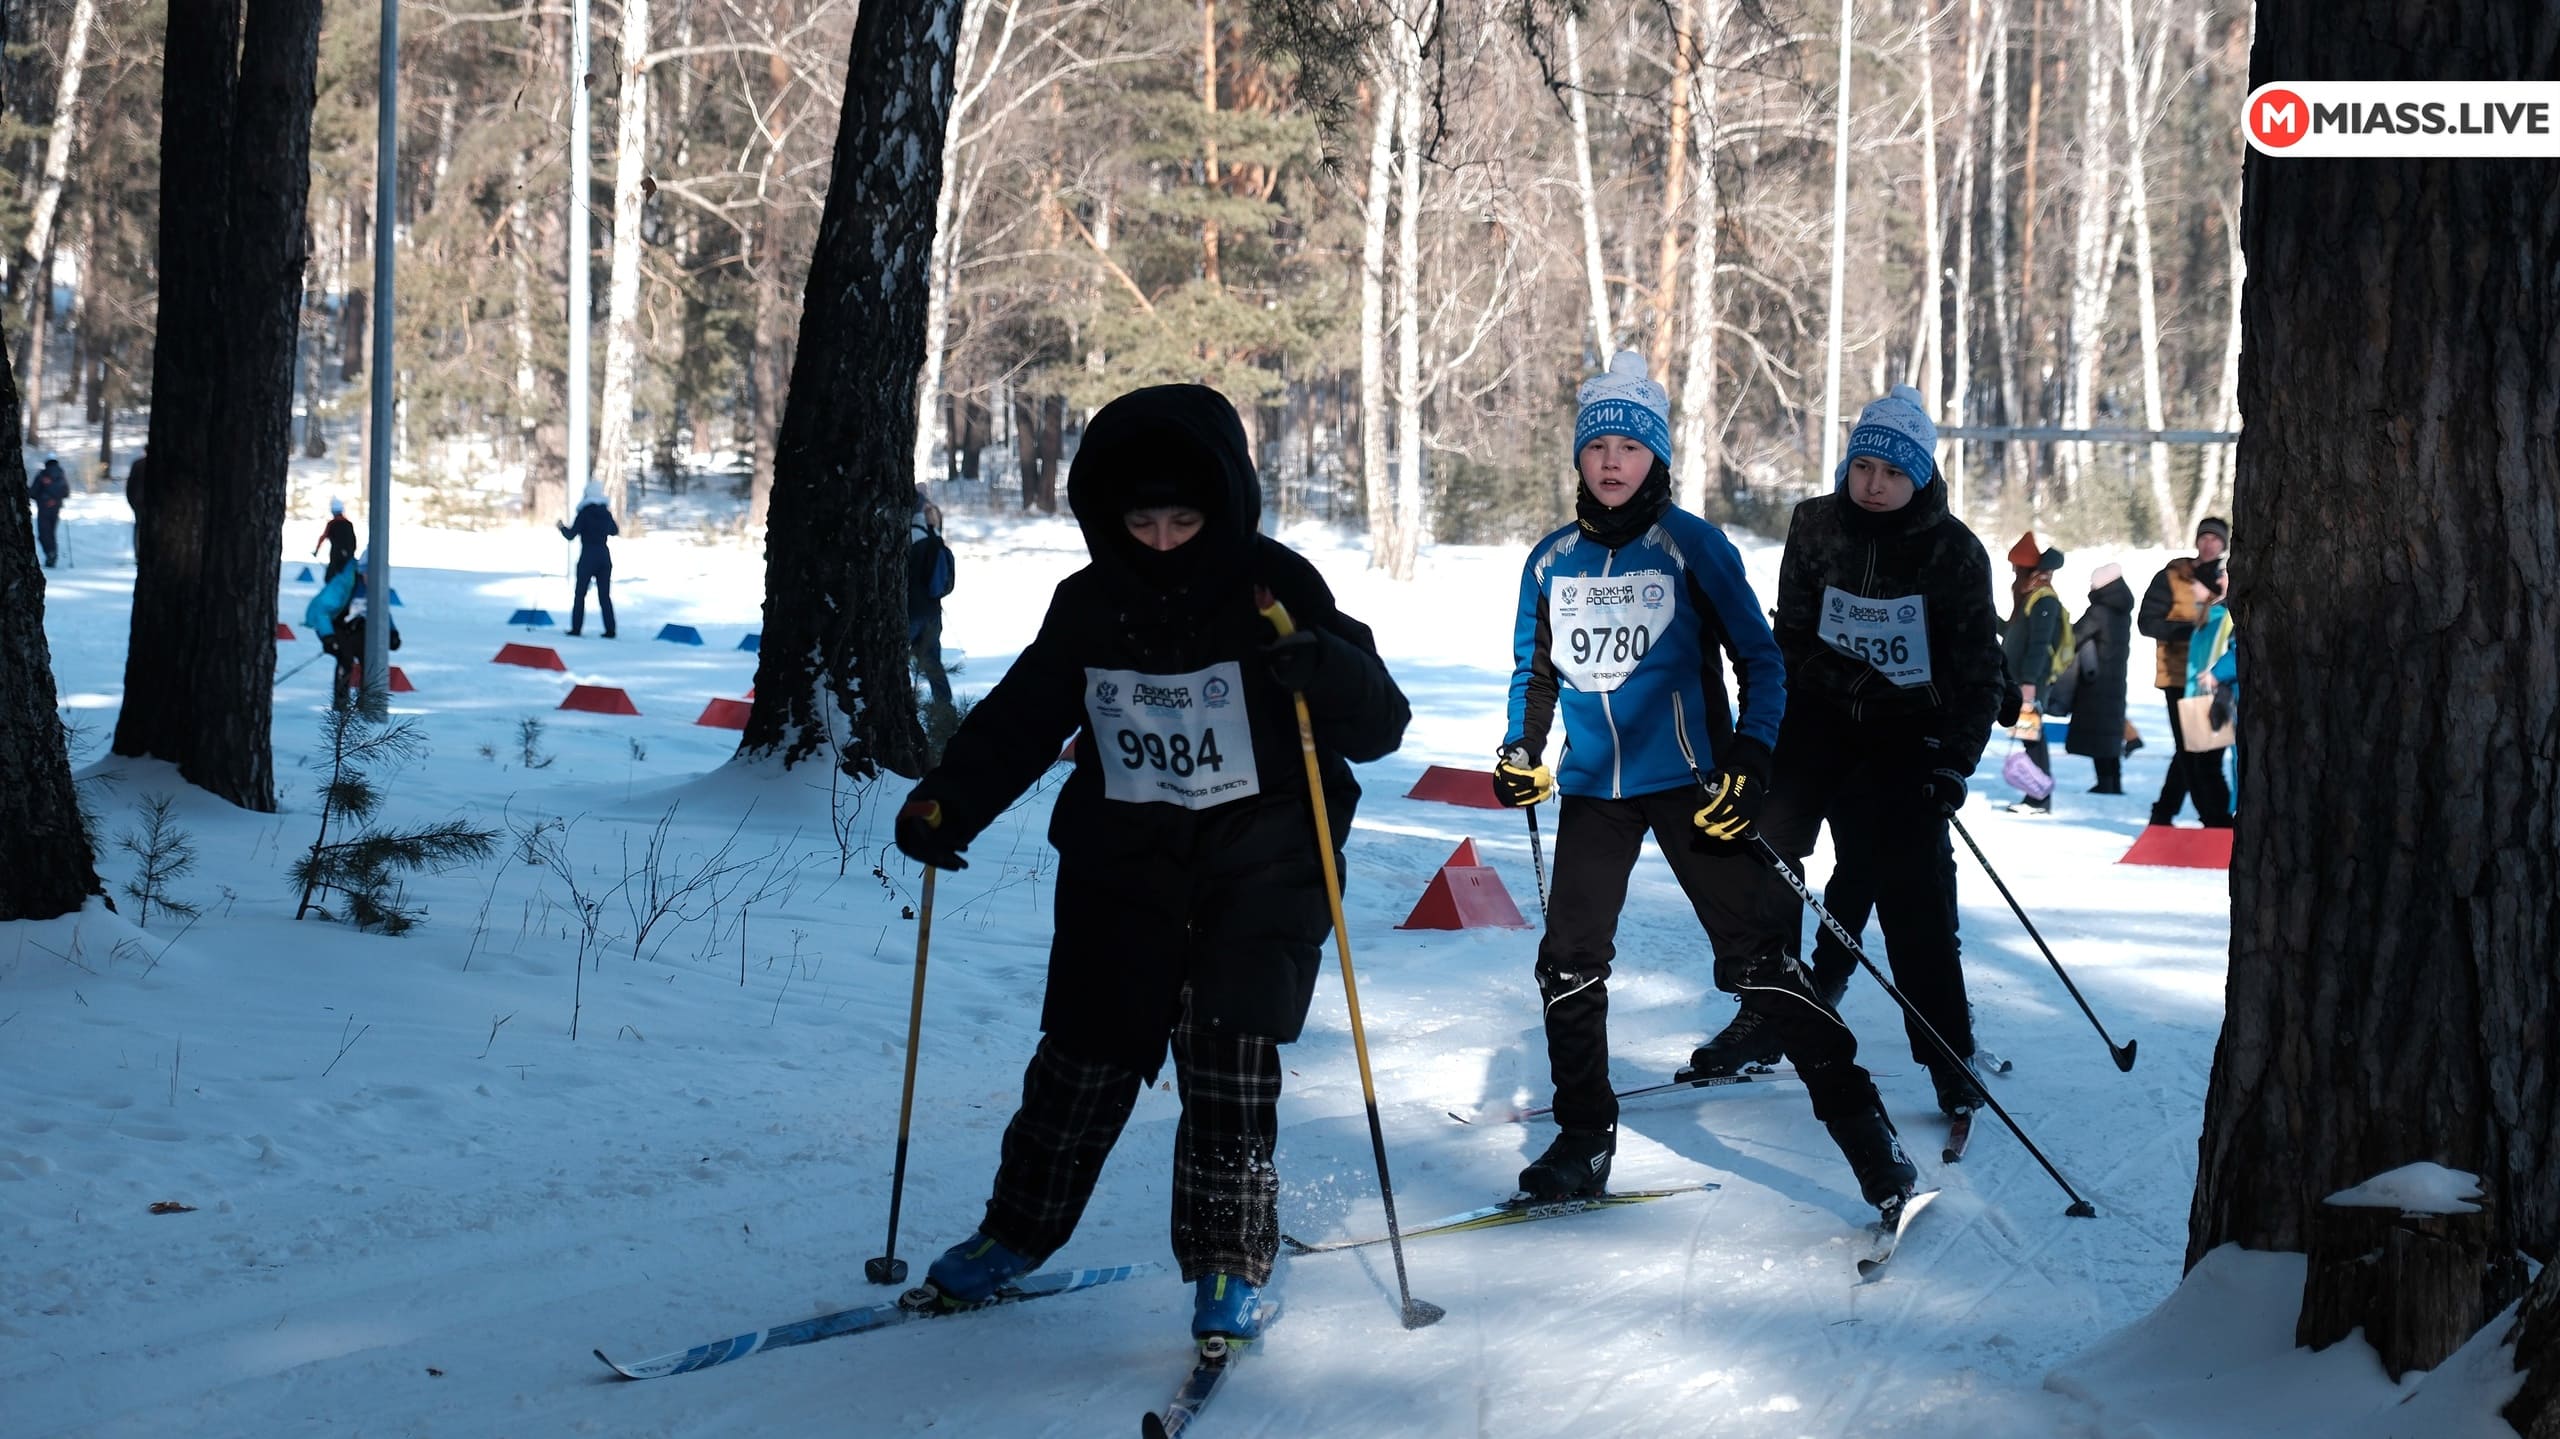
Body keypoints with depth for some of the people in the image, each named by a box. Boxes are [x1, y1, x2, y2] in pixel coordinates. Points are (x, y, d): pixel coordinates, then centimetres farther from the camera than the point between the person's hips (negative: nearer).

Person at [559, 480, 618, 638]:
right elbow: (615, 531, 21)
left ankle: (576, 628, 0)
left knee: (580, 594, 4)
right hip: (604, 556, 4)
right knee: (605, 595, 6)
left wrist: (562, 527, 9)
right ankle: (610, 629, 0)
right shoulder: (606, 512, 4)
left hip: (588, 557, -4)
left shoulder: (584, 513, -10)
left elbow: (571, 535, -10)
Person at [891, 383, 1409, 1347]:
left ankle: (1230, 1266, 1)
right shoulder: (1090, 605, 2)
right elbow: (1020, 718, 12)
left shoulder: (1273, 589, -10)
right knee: (1083, 1056, 6)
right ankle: (1017, 1231, 26)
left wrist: (1321, 666, -35)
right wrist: (948, 800, -3)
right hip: (1123, 865, 3)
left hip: (1260, 861, -3)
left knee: (1228, 1061, -13)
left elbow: (1381, 725, -14)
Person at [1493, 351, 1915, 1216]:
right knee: (1569, 964, 6)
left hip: (1689, 781, -4)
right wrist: (1521, 751, 1)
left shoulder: (1693, 546, -6)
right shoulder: (1553, 559, 5)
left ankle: (1857, 1120, -4)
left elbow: (1759, 659, -3)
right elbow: (1535, 669, 18)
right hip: (1593, 788, 4)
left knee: (1756, 958, -10)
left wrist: (1753, 760, -14)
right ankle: (1583, 1142, 21)